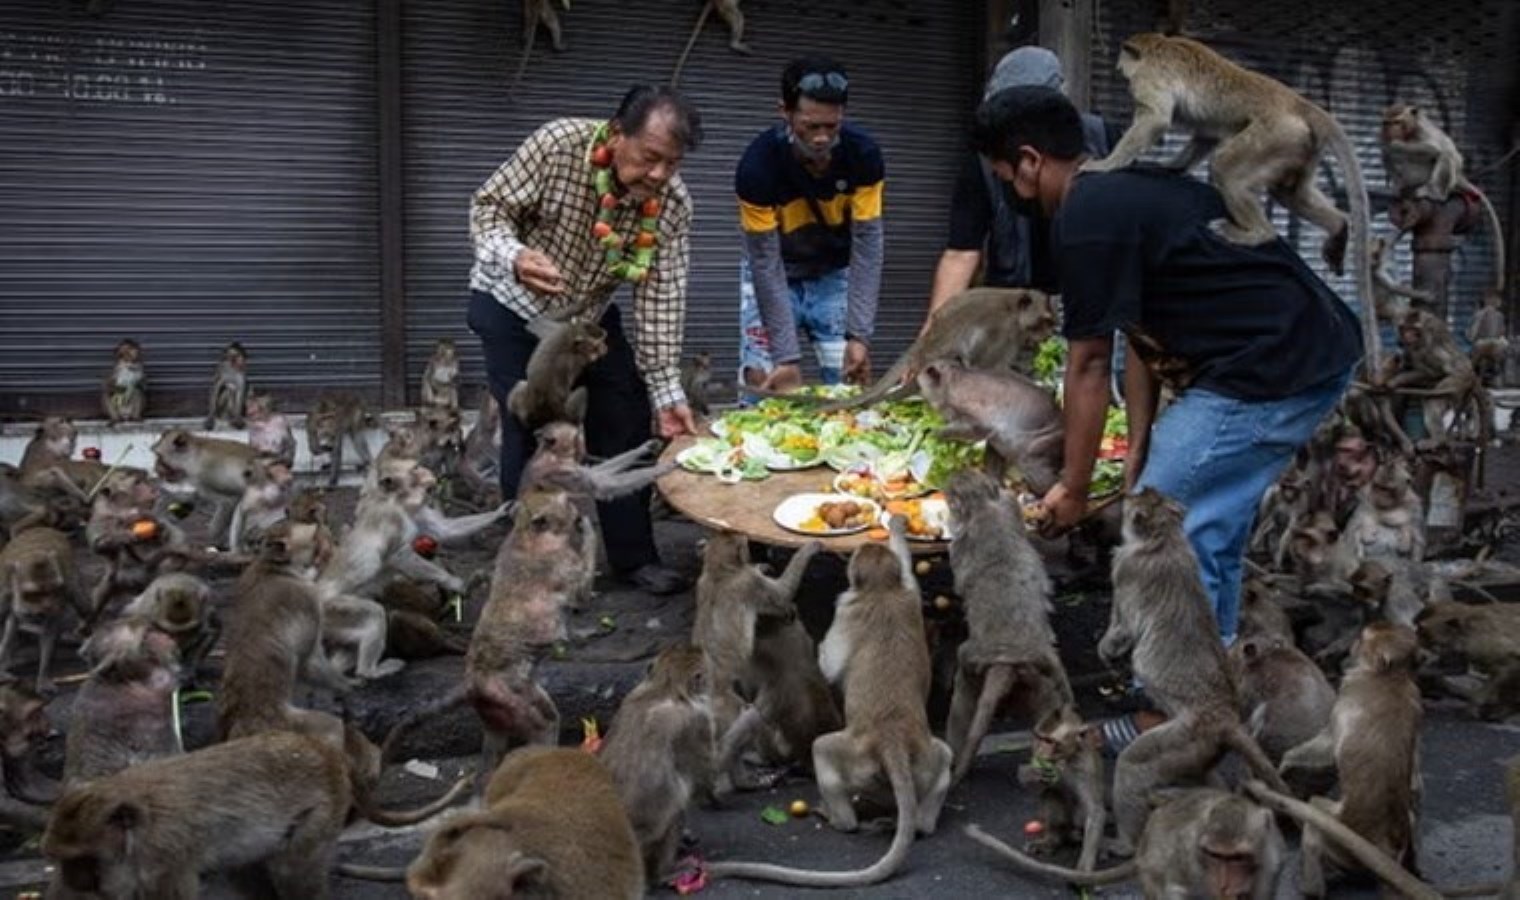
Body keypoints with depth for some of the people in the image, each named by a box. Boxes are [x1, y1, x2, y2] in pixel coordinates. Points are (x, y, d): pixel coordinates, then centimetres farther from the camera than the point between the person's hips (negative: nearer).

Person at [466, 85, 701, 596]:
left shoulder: (673, 204, -19)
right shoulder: (558, 144, -29)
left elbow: (661, 296, -17)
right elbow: (489, 206, -21)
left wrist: (666, 391, -21)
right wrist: (513, 256, -44)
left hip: (591, 313, 4)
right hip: (513, 307, -4)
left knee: (625, 424, 2)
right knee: (531, 432, -8)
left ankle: (633, 558, 16)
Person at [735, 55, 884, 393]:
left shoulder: (863, 155, -23)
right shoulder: (758, 165, -29)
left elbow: (866, 242, -21)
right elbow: (765, 261, -26)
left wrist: (859, 334, -29)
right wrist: (787, 356, -29)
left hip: (835, 276, 2)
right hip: (774, 276, -2)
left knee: (851, 383, -6)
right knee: (763, 384, -12)